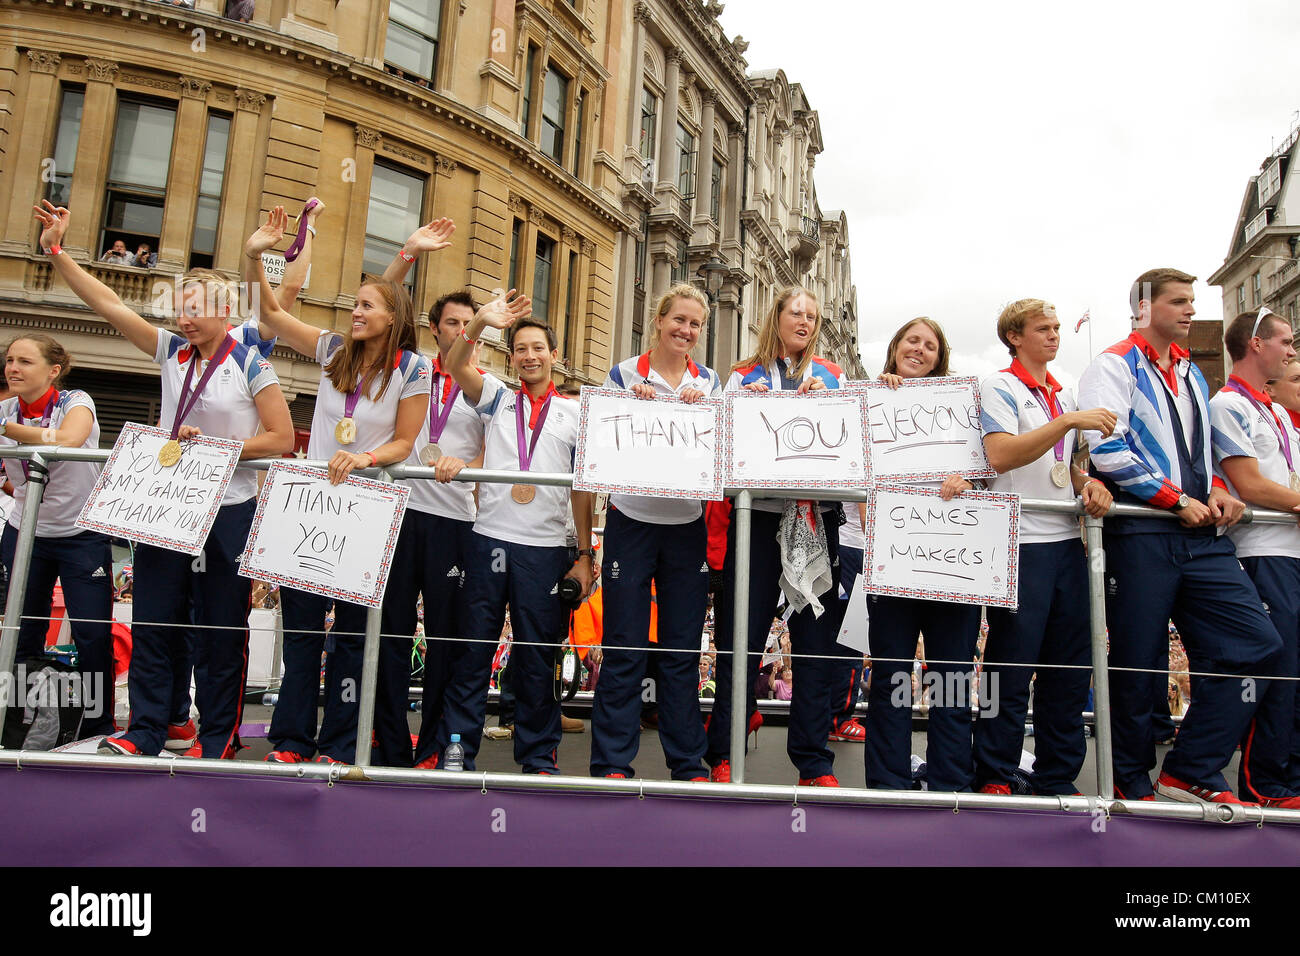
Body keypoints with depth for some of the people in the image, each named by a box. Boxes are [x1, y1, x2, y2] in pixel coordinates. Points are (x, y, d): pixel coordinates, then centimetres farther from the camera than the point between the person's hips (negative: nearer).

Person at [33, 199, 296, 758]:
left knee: (219, 630, 3)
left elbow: (282, 438, -10)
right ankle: (145, 733, 18)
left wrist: (214, 446, -15)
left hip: (227, 511, -5)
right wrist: (55, 250, 6)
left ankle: (217, 739, 15)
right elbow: (107, 304, 11)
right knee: (152, 622, 7)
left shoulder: (250, 365, -5)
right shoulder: (173, 352, 10)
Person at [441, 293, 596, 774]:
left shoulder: (574, 415, 11)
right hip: (489, 540, 0)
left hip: (546, 548, 0)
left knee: (538, 657, 7)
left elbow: (582, 489, 8)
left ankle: (538, 756, 18)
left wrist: (585, 556, 2)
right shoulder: (496, 398, 13)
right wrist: (481, 322, -21)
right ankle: (456, 749, 14)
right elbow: (455, 366, -5)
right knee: (473, 648, 4)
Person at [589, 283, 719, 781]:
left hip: (688, 525, 2)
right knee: (625, 647, 0)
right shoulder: (625, 374, 3)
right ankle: (613, 762, 11)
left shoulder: (709, 382, 11)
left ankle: (688, 762, 18)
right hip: (632, 520, -2)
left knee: (683, 650, 8)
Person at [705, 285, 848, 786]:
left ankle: (814, 762, 14)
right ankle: (723, 754, 12)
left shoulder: (832, 376, 17)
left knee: (817, 641, 4)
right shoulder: (745, 375, 12)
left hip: (818, 518, 2)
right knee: (743, 636, 0)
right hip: (759, 515, -2)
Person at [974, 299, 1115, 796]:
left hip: (1068, 539, 7)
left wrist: (1090, 482, 2)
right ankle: (995, 778, 9)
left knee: (1070, 667, 10)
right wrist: (1069, 421, -22)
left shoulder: (1065, 395, 19)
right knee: (1012, 666, -2)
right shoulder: (998, 387, -3)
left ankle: (1057, 775, 22)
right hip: (1020, 542, -7)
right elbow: (1000, 456, -18)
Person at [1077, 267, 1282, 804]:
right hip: (1141, 534, -7)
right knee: (1137, 664, 0)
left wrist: (1217, 492, 7)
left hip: (1201, 536, 7)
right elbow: (1107, 449, -14)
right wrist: (1179, 500, -13)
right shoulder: (1115, 366, -1)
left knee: (1256, 646, -3)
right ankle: (1131, 781, 17)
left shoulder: (1190, 373, 23)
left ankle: (1190, 771, 6)